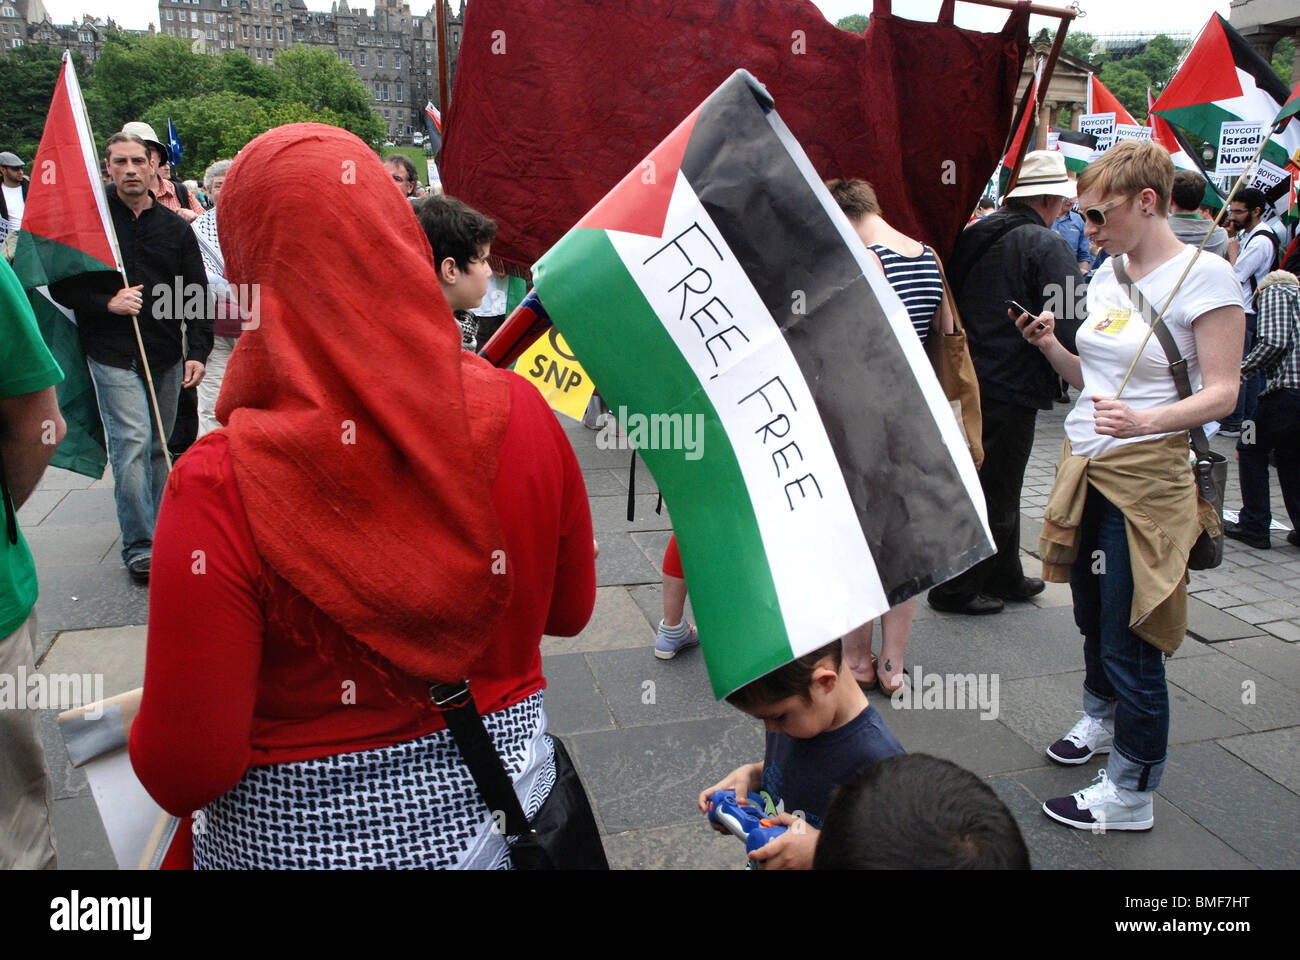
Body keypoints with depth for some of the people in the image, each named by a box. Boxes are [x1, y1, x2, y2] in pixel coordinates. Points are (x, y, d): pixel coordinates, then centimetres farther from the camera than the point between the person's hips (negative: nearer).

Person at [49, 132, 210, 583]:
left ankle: (154, 527, 26)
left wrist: (197, 351, -1)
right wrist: (107, 304, -14)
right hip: (114, 356, -3)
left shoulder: (174, 227, 9)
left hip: (167, 358, 4)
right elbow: (61, 287, 2)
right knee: (132, 445, -11)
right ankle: (139, 547, -6)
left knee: (158, 447, 12)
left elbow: (197, 294, 9)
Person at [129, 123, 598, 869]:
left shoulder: (218, 487, -26)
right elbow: (569, 612, -1)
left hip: (305, 837, -2)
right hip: (508, 804, 3)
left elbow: (184, 774, -20)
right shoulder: (522, 416, -16)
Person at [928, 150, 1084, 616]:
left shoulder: (972, 235, 6)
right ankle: (957, 589, 13)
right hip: (1012, 387, -8)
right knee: (995, 493, 5)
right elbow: (1071, 329, -21)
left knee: (995, 484, 20)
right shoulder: (1047, 247, -15)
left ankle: (1004, 575, 33)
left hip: (968, 380, 8)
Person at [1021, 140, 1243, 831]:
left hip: (1146, 476, -7)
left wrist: (1144, 420, -32)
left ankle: (1130, 794, 14)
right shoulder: (1107, 276, 10)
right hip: (1084, 466, 7)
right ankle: (1101, 717, 46)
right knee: (1092, 616, 21)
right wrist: (1051, 347, 0)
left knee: (1130, 639, -1)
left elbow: (1221, 393, -15)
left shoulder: (1205, 277, -11)